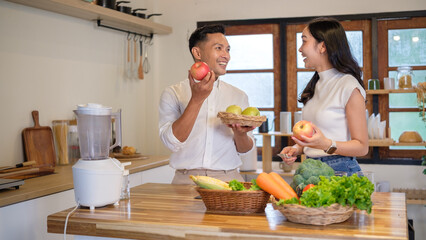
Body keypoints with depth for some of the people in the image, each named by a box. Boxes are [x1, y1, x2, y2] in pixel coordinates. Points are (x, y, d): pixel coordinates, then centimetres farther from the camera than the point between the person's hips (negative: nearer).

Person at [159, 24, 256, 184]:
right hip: (186, 180, -2)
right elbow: (172, 142, -9)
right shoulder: (172, 94, 5)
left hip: (228, 179, 2)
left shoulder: (239, 96, 14)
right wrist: (196, 99, -14)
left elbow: (244, 150, 15)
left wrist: (240, 134, -7)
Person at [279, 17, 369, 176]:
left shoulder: (349, 87, -11)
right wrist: (297, 149, 2)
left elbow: (362, 146, -12)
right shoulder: (315, 85, 13)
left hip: (340, 171, -6)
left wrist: (327, 144, -26)